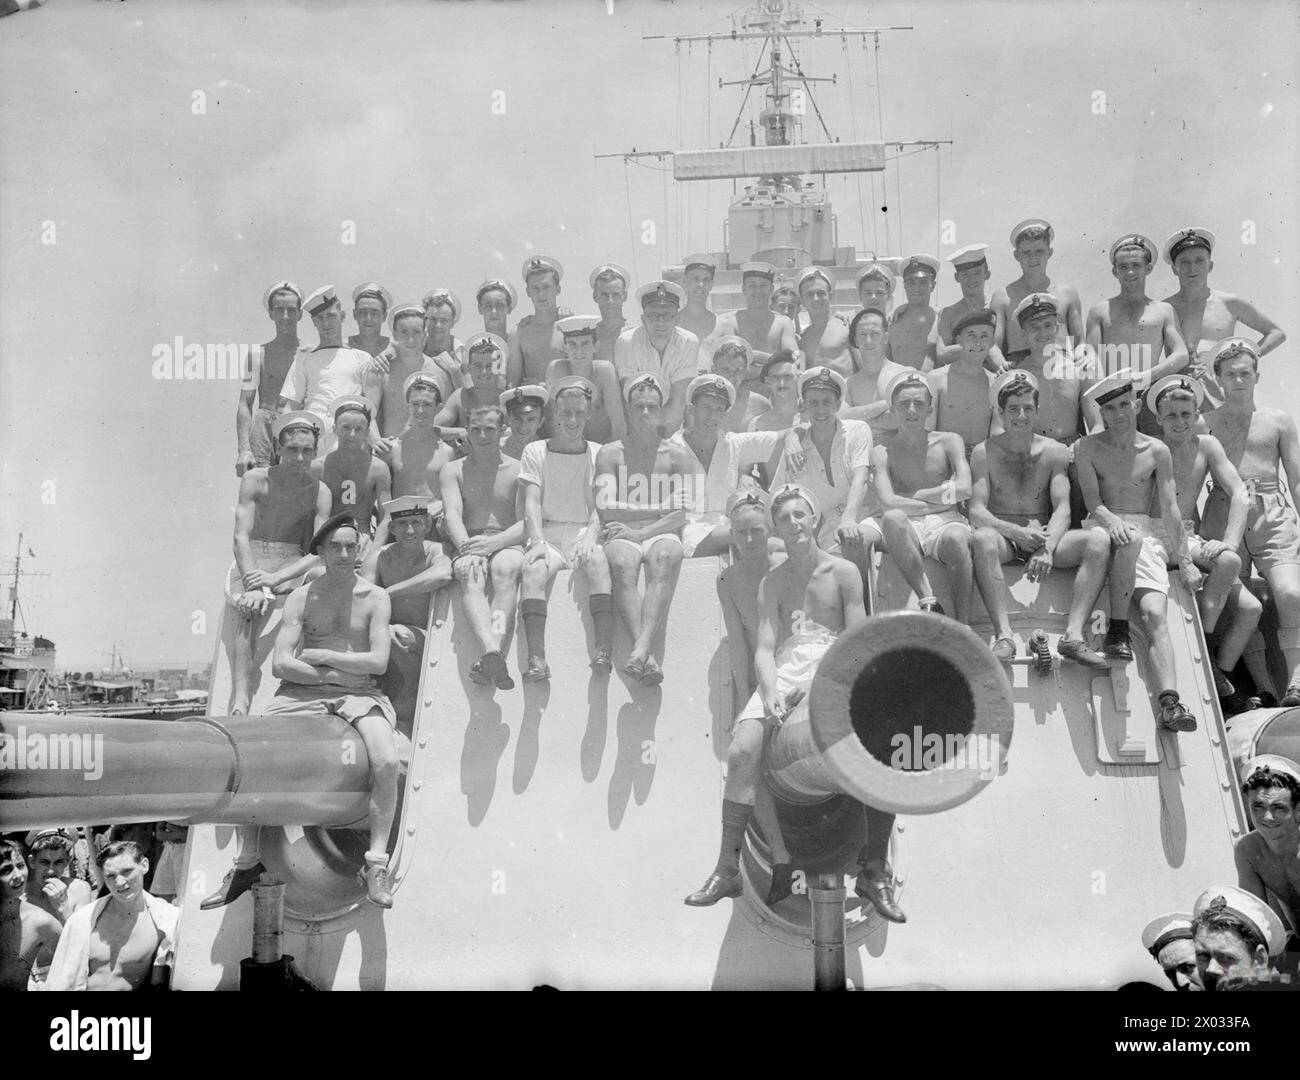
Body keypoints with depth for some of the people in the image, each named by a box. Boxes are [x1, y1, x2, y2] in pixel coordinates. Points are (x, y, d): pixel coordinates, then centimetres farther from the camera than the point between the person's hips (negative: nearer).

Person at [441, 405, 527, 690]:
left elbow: (527, 523, 4)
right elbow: (452, 515, 0)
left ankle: (491, 657, -57)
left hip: (507, 545, 0)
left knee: (505, 569, -37)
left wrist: (493, 543, -16)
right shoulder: (452, 470, 17)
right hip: (467, 544, 1)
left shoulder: (518, 471, 15)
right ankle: (491, 652, -62)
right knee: (471, 576, -36)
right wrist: (466, 547, -22)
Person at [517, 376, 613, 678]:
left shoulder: (599, 454, 15)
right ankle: (536, 659, -41)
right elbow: (532, 502, 3)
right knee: (534, 568, -33)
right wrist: (537, 540, -16)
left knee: (598, 560, -34)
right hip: (547, 532, 0)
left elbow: (601, 505, 5)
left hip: (585, 534, 0)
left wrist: (592, 534, -16)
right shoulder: (535, 451, 14)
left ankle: (603, 650, -43)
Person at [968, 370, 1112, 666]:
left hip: (1045, 538, 2)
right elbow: (976, 511, -6)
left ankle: (1073, 635, -33)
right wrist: (1016, 532, -24)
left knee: (1099, 541, -24)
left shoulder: (1055, 452, 9)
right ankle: (1004, 636, -42)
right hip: (1004, 538, -2)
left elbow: (1062, 509, -2)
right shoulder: (985, 452, 4)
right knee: (982, 539, -37)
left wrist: (1048, 548, -22)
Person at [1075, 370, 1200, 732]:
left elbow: (1170, 509, 8)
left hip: (1146, 537, 1)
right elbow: (1092, 500, -3)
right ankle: (1117, 630, -33)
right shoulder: (1087, 448, 9)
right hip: (1102, 528, -1)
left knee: (1155, 614, -21)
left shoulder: (1157, 451, 12)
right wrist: (1112, 521, -26)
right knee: (1129, 540, -40)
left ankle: (1169, 703, -36)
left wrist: (1185, 561, 2)